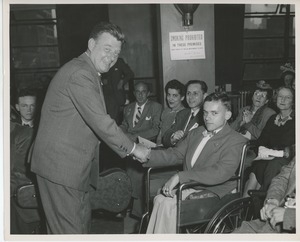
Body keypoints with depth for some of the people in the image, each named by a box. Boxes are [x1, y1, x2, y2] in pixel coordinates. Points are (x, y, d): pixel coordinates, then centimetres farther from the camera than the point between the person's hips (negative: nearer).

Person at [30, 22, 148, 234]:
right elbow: (100, 122, -23)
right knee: (68, 230, -2)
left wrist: (128, 148, 12)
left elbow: (99, 121, 17)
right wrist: (132, 148, -13)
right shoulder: (79, 73, -19)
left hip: (77, 165, 11)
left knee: (83, 223, 17)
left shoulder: (89, 73, 15)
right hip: (61, 165, -10)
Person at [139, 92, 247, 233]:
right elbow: (176, 154, 17)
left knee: (167, 204, -26)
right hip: (187, 187, 6)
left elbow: (221, 173, -22)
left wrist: (180, 176, -30)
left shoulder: (236, 141, -7)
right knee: (160, 199, -23)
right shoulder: (195, 133, 18)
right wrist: (148, 155, -4)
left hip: (212, 192, -6)